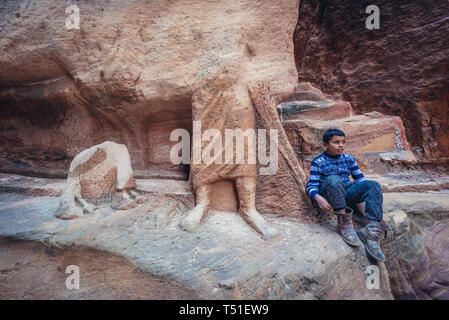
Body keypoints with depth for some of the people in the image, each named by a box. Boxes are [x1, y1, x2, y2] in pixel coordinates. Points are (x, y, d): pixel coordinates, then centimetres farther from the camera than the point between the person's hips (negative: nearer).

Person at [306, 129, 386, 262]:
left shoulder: (349, 159, 15)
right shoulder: (318, 162, 0)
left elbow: (360, 178, 19)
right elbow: (311, 185, -5)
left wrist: (370, 192, 1)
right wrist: (318, 198, -26)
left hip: (347, 192, 5)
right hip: (329, 193, -5)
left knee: (374, 185, -19)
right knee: (333, 179, -37)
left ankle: (373, 230, -30)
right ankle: (344, 224, -31)